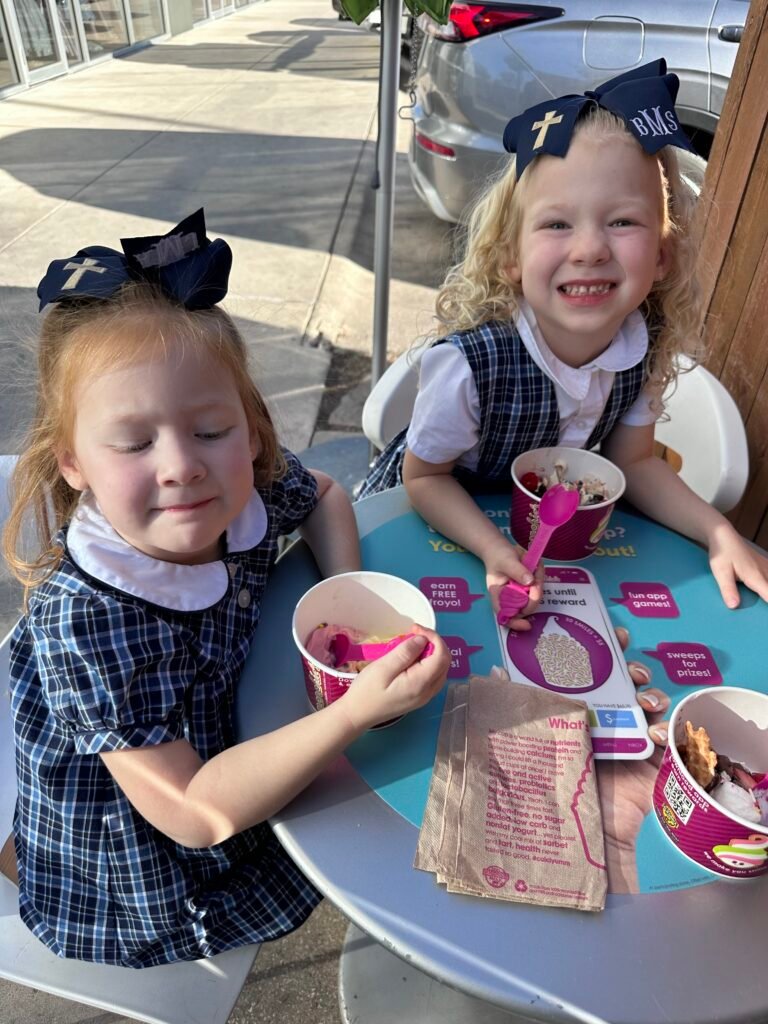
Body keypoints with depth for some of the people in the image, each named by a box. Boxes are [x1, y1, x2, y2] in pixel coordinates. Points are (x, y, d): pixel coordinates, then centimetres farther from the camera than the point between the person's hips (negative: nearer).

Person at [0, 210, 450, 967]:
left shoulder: (248, 492, -21)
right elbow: (195, 813, -31)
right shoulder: (84, 621, -36)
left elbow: (323, 495, 3)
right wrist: (356, 711, -40)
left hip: (222, 743, 5)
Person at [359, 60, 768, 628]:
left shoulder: (647, 345, -20)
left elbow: (634, 462, -5)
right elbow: (424, 477, -20)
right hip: (424, 522, -3)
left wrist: (721, 535, -16)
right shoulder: (470, 365, -36)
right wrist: (495, 551, -35)